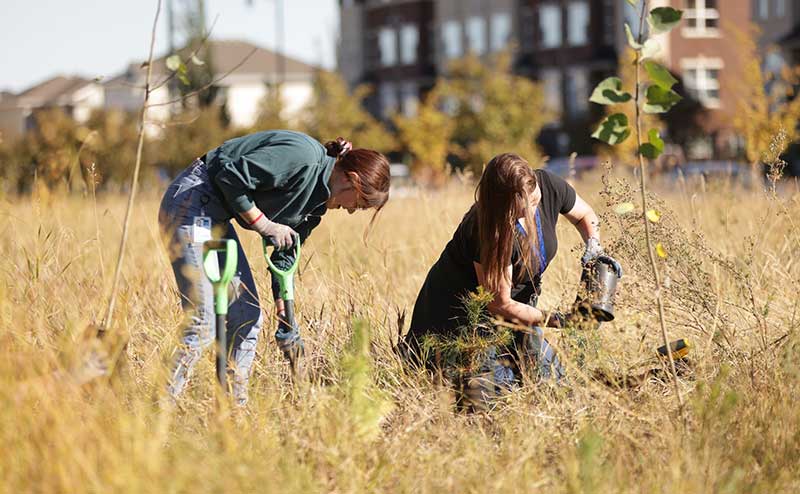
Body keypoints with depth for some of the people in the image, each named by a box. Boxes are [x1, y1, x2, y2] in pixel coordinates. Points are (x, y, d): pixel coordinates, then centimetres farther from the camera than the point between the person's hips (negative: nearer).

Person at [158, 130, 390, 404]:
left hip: (217, 217, 10)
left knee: (248, 318, 9)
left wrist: (286, 321, 11)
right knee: (204, 323, -14)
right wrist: (264, 225, -16)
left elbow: (285, 257, 15)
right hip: (192, 203, -10)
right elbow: (230, 176, -23)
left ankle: (236, 403, 14)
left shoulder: (317, 199, 10)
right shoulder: (302, 157, -20)